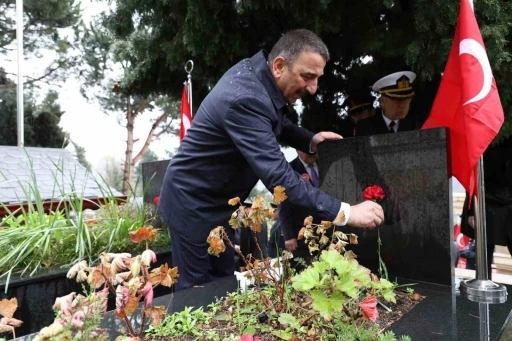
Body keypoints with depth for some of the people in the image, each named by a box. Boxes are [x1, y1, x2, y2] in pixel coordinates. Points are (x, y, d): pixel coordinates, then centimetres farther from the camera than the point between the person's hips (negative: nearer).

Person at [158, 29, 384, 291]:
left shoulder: (255, 71, -3)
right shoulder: (245, 99, -32)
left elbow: (274, 124, 14)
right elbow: (277, 176, -38)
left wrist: (310, 140, -2)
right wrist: (345, 213, -34)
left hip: (215, 200, 9)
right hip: (194, 203, -9)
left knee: (223, 281, 18)